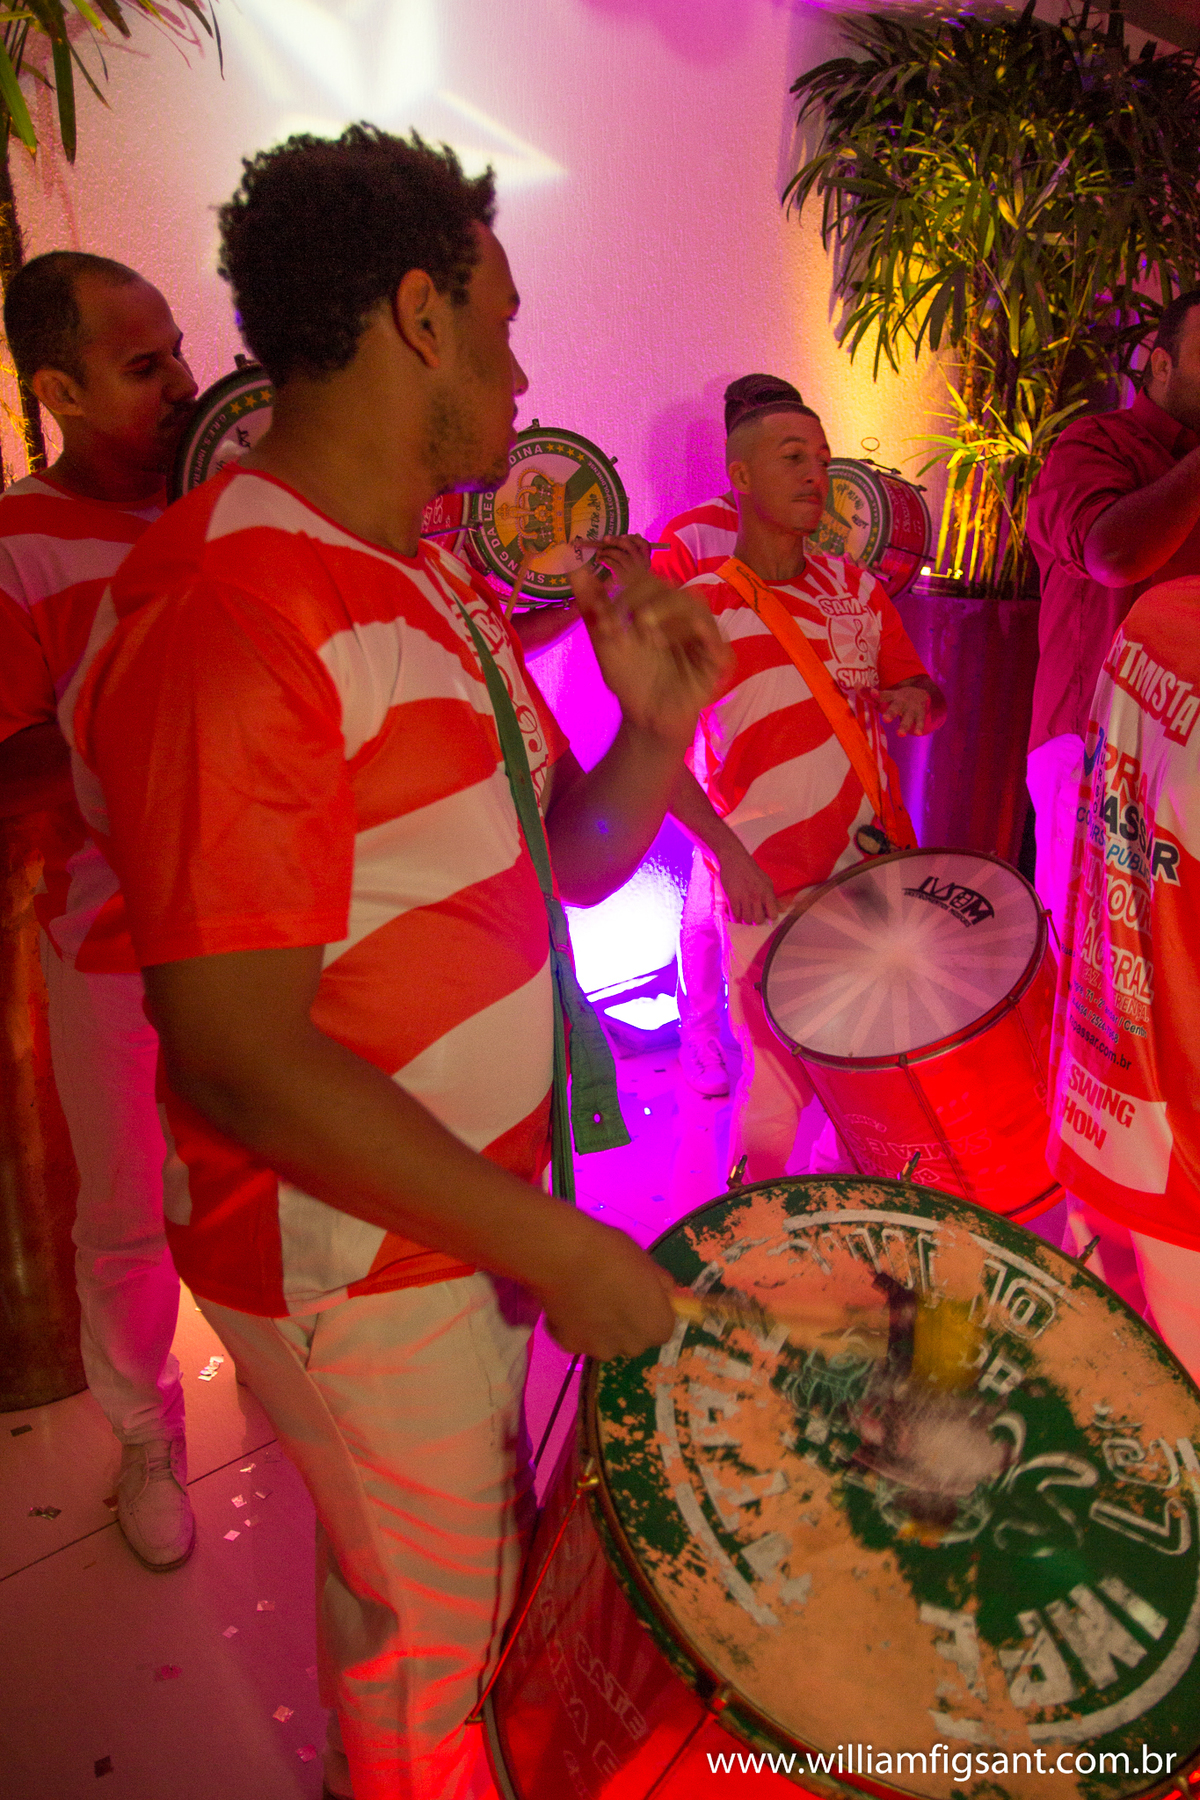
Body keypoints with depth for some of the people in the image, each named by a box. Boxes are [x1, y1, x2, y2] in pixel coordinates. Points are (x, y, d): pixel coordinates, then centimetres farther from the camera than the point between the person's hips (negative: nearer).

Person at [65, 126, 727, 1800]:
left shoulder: (436, 584, 7)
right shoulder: (233, 612, -24)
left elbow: (555, 869, 10)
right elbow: (238, 1057, -26)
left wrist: (656, 725, -8)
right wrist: (552, 1246, -21)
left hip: (479, 1212, 9)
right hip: (358, 1265, -9)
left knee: (488, 1557, 30)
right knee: (431, 1631, 17)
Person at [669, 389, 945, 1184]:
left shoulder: (858, 589, 9)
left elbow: (922, 693, 17)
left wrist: (917, 697, -8)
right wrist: (729, 850, -17)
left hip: (872, 868, 5)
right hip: (767, 885, -4)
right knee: (780, 1080, 2)